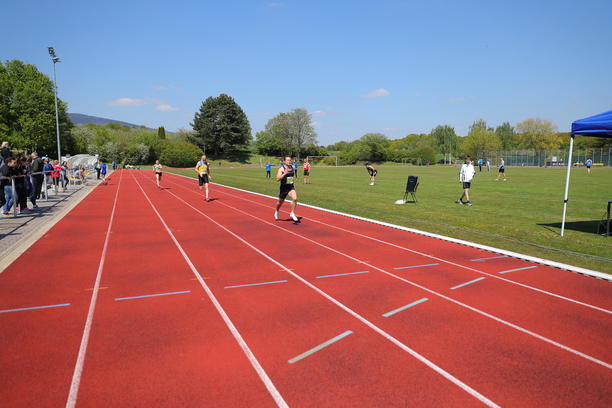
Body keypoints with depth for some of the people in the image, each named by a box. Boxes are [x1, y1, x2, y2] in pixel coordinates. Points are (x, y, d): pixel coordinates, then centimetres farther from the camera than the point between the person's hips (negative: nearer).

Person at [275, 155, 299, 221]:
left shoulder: (293, 167, 2)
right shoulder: (281, 169, -14)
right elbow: (278, 179, -27)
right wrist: (285, 173, -35)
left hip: (291, 188, 3)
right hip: (283, 188, -2)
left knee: (295, 199, -24)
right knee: (280, 202, 18)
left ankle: (292, 213, -10)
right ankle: (277, 211, 49)